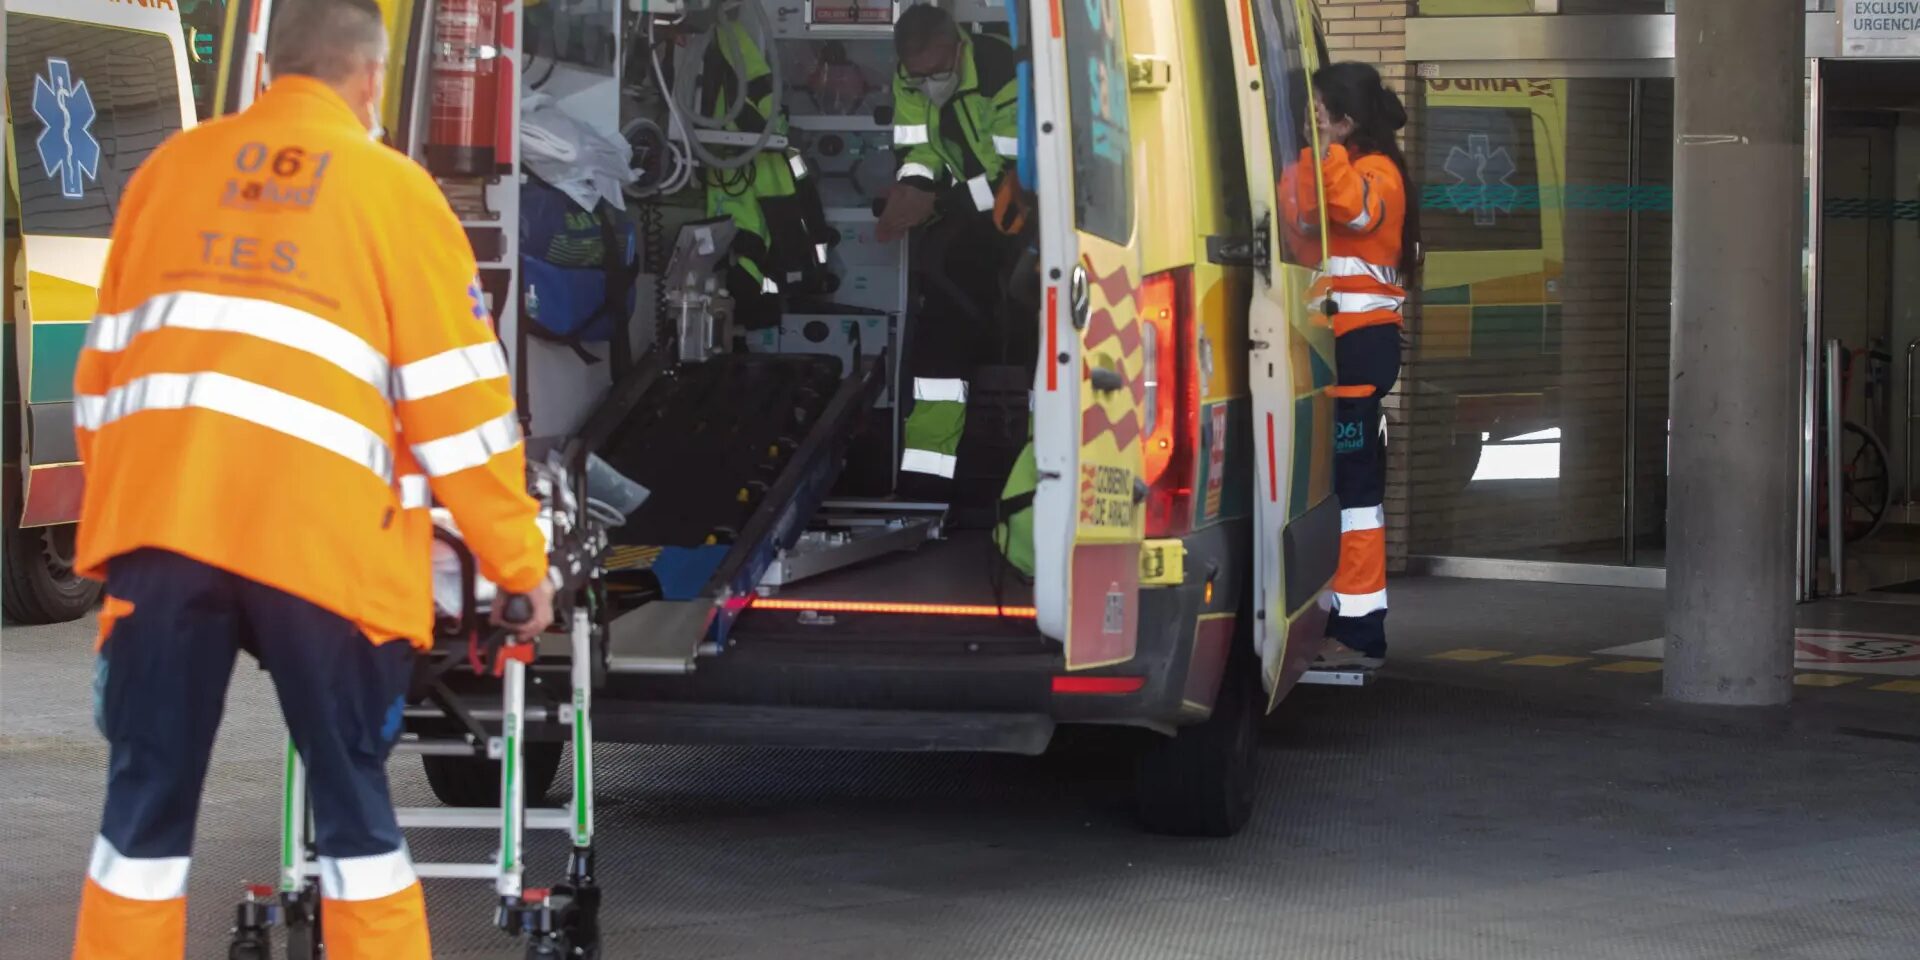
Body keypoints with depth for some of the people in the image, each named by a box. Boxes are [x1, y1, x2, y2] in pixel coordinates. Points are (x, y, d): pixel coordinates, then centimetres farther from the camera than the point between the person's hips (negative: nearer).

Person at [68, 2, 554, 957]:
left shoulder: (170, 169, 17)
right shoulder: (393, 189, 6)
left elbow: (106, 362, 20)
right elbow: (455, 399, 4)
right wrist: (518, 560, 11)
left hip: (161, 517, 3)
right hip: (317, 532, -3)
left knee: (147, 793, 8)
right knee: (350, 795, 7)